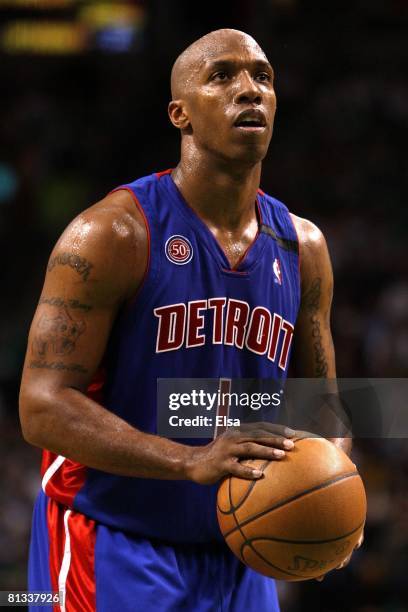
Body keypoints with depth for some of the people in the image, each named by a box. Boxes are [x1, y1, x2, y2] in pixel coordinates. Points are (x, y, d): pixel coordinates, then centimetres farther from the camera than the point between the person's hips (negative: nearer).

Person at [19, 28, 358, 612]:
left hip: (236, 560, 6)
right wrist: (190, 462, -30)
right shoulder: (114, 233, -13)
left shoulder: (301, 246, 7)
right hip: (111, 549, -6)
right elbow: (43, 406, -18)